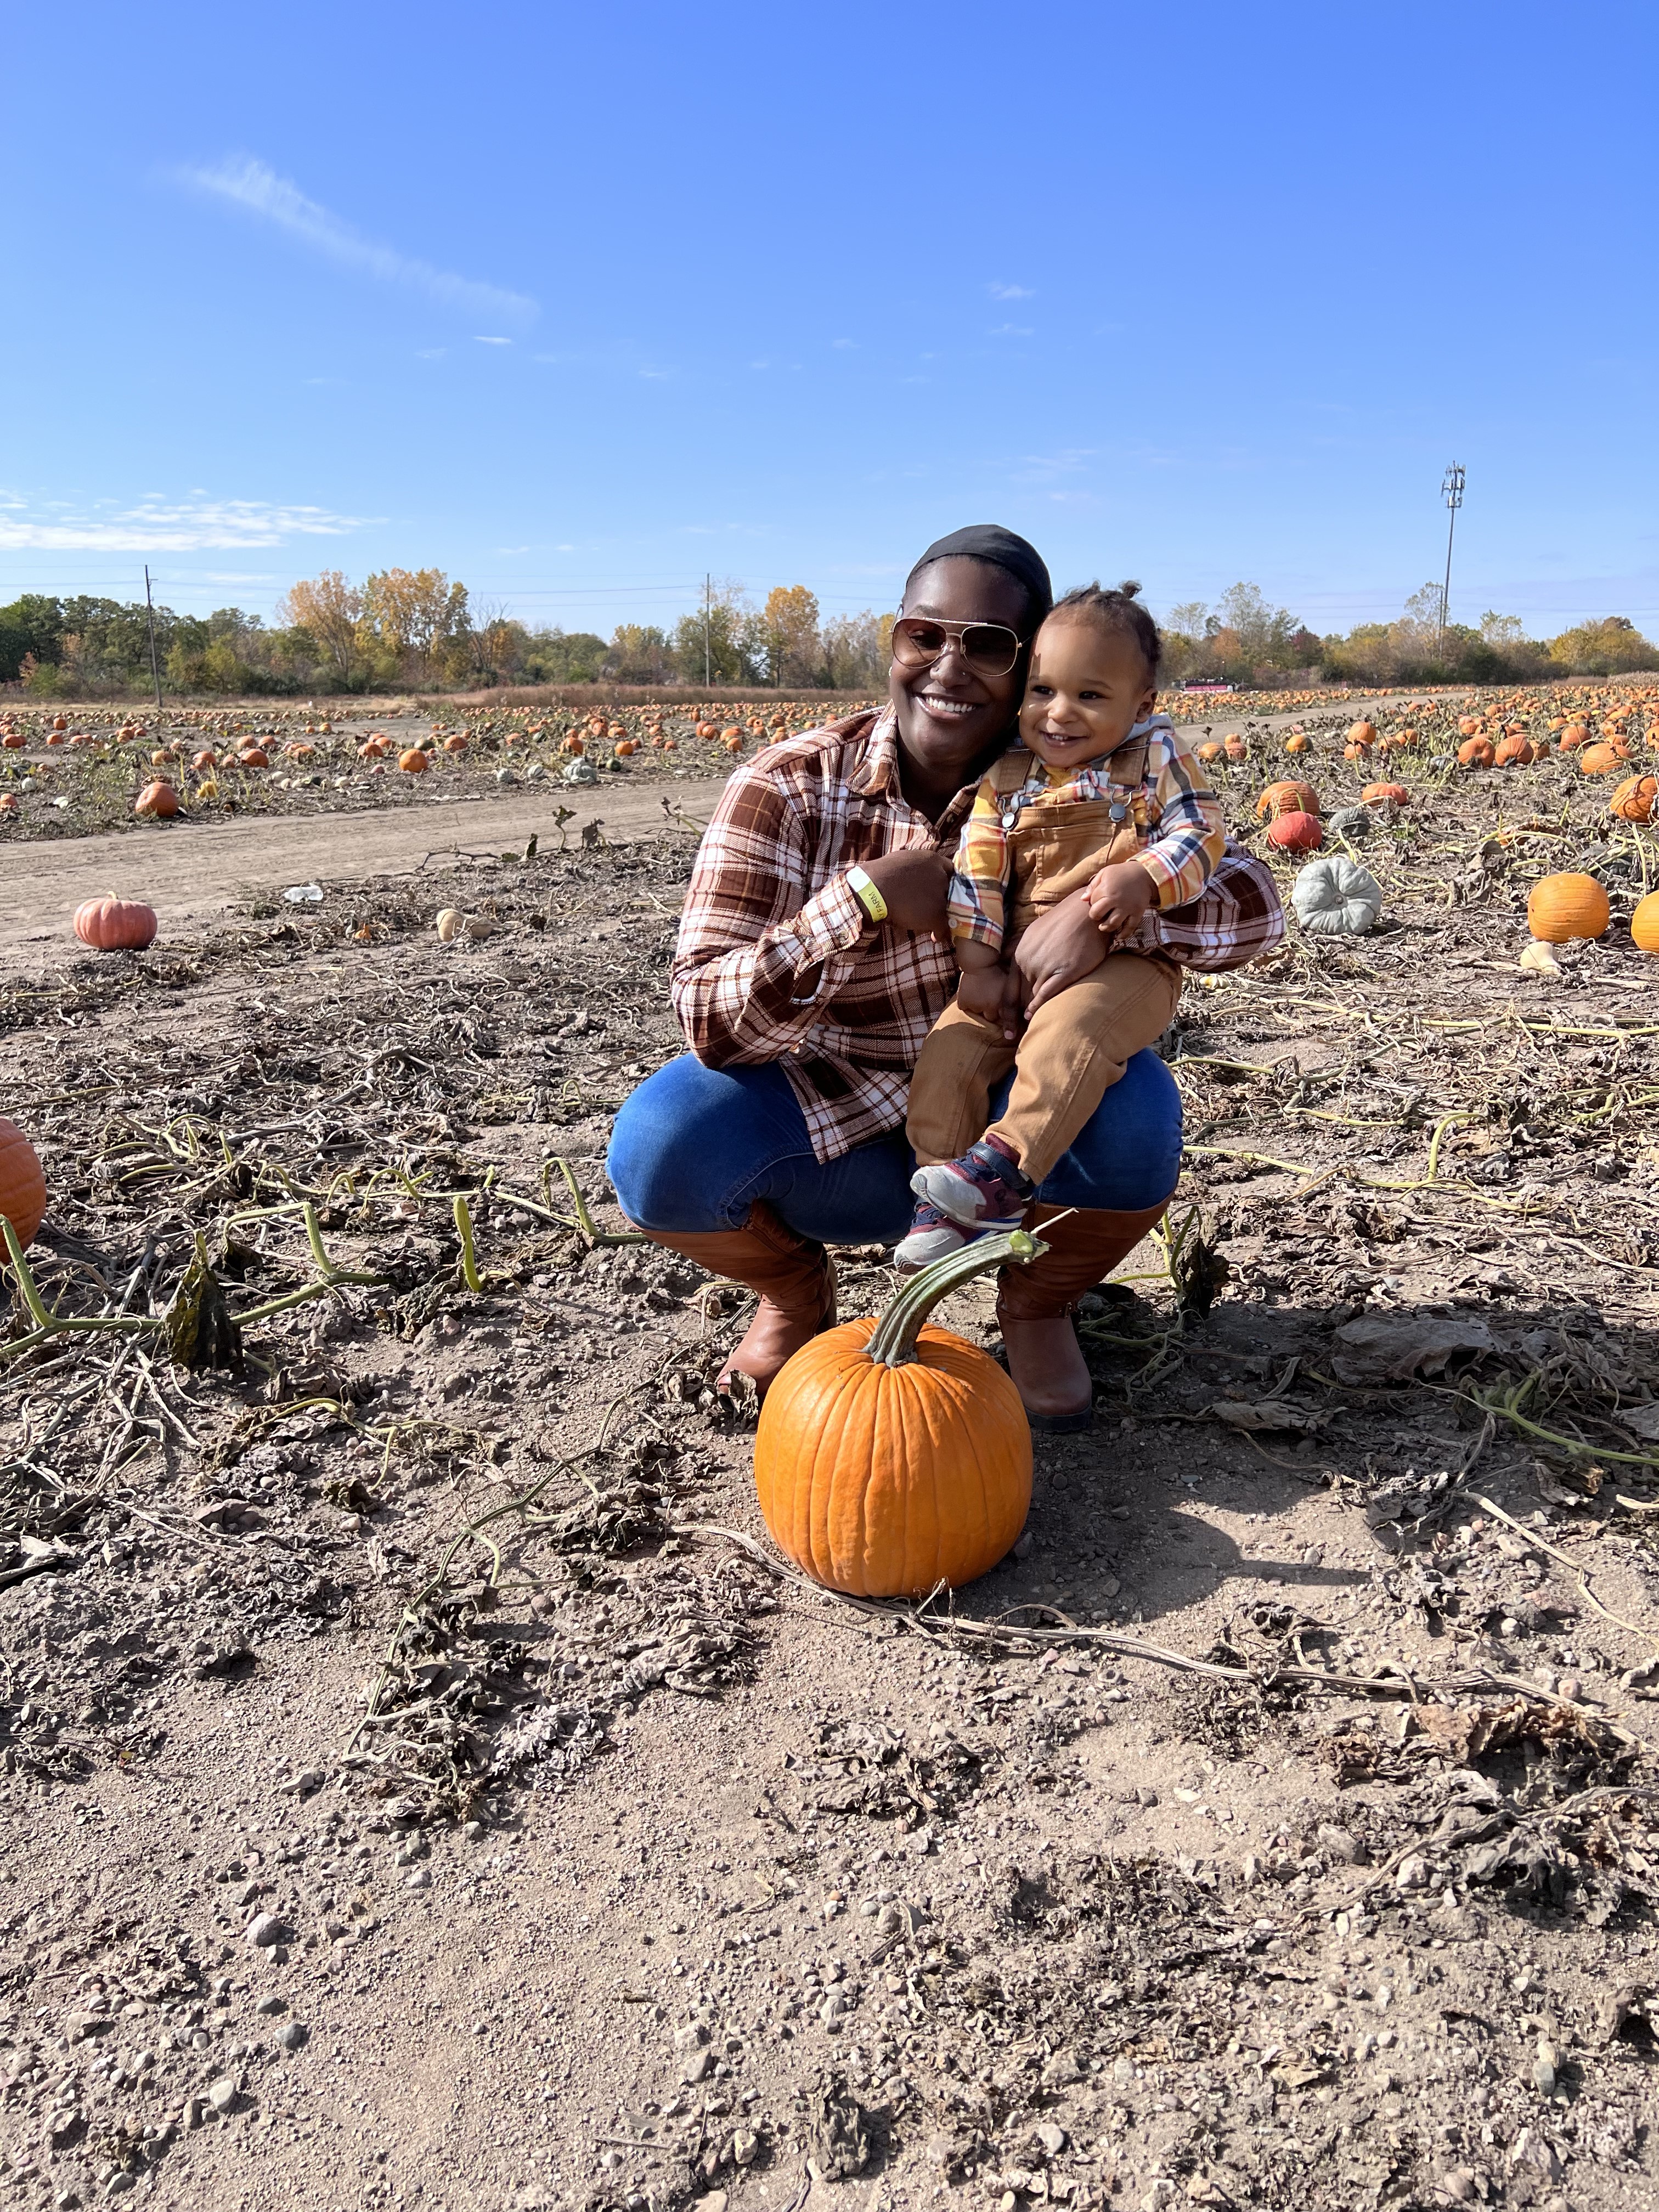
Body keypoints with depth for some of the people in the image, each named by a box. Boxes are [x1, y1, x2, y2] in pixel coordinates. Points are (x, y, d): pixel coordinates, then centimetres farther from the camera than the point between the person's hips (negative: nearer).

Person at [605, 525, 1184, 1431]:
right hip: (835, 1135, 0)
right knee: (660, 1142, -27)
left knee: (1135, 1115, -30)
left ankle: (1037, 1303, 5)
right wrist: (864, 896, -33)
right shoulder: (787, 790, -14)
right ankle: (794, 1286, 8)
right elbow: (711, 1024, -22)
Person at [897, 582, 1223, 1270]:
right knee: (949, 1049, -14)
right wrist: (979, 965, -6)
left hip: (1125, 962, -4)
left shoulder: (1157, 755, 1)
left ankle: (1005, 1165, -29)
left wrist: (1143, 879, -24)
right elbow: (977, 869, 4)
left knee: (1065, 1033, -35)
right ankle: (948, 1206, -7)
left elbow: (1202, 834, -5)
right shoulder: (1006, 776, 7)